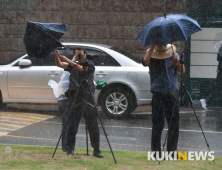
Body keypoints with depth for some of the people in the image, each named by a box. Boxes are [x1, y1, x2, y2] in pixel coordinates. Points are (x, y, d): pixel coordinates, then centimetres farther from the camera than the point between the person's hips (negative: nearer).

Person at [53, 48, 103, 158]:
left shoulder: (90, 64, 6)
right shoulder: (71, 65, 18)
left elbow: (81, 68, -13)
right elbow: (60, 65, 2)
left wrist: (67, 60, -19)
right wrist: (57, 57, -17)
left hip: (87, 96, -3)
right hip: (74, 97, 3)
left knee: (93, 125, -3)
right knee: (72, 124, 0)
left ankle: (96, 150, 2)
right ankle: (70, 149, 7)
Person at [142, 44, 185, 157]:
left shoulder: (172, 53, 12)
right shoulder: (152, 54, 2)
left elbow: (182, 71, 8)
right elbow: (145, 62, -22)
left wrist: (177, 62, -11)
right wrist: (153, 47, -20)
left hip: (172, 93, 4)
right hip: (158, 92, -4)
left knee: (174, 124, 5)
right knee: (158, 124, -4)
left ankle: (172, 151, 17)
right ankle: (156, 152, 3)